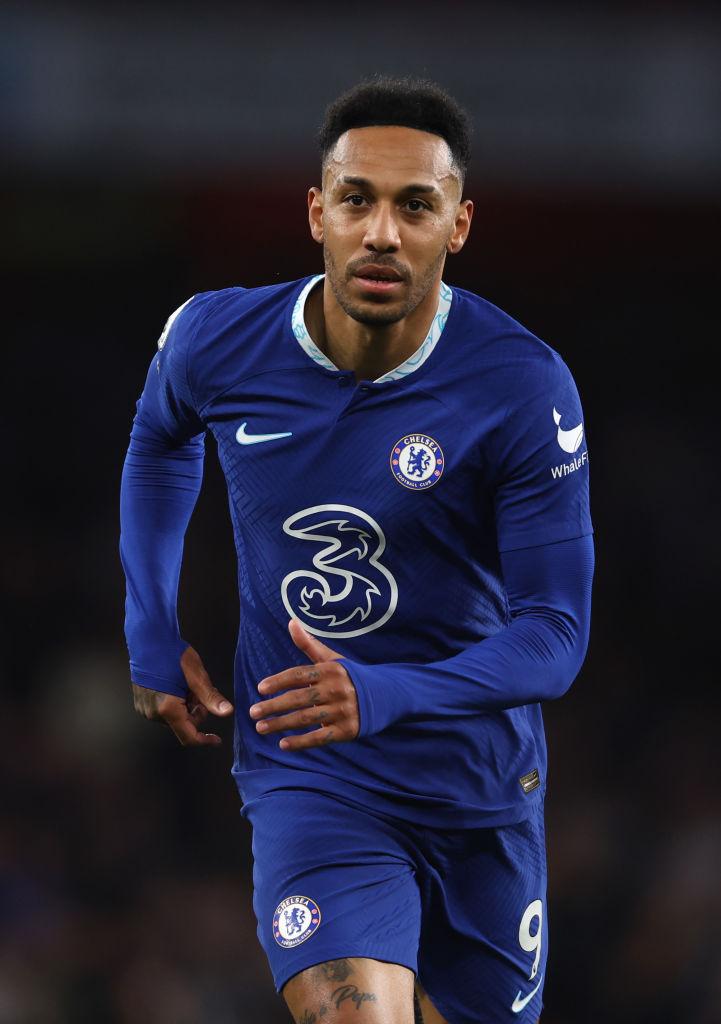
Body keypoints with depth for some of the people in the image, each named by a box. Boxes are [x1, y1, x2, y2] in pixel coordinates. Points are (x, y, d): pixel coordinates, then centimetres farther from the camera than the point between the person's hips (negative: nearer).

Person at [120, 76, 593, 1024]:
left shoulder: (523, 386, -18)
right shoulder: (216, 341, -10)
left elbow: (555, 631, -18)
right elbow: (160, 443, 16)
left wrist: (381, 695, -35)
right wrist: (151, 635, 10)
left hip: (479, 791, 1)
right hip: (307, 780, -1)